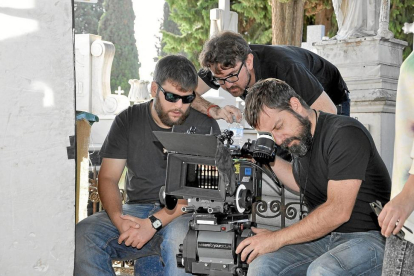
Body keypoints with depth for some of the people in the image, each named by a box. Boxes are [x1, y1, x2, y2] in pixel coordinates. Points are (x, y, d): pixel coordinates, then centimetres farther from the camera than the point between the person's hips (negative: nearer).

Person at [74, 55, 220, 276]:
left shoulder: (205, 126, 0)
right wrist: (119, 220, -17)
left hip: (184, 214, -2)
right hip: (136, 209, 3)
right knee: (82, 236, -25)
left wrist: (154, 223, -20)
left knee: (180, 238, -40)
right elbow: (108, 177, 4)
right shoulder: (128, 120, 8)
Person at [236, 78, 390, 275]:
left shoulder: (345, 133, -17)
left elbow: (338, 211, -23)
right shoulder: (297, 137, 10)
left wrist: (276, 238, -18)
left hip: (369, 236, -7)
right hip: (324, 236, 7)